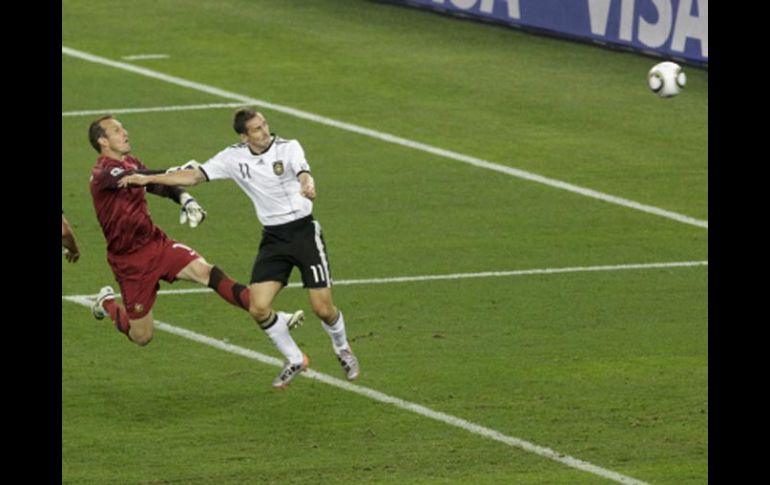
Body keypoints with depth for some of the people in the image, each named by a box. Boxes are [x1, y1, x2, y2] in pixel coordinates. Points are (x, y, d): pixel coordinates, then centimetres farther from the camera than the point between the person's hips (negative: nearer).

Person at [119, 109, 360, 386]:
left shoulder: (288, 148, -10)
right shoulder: (234, 158, 0)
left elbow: (303, 173, -30)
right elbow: (194, 176, 4)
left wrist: (307, 185, -55)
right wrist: (147, 179, -2)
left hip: (303, 231, -3)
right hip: (273, 237, 3)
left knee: (323, 309, -6)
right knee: (259, 308, -11)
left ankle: (342, 349, 28)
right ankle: (295, 360, 12)